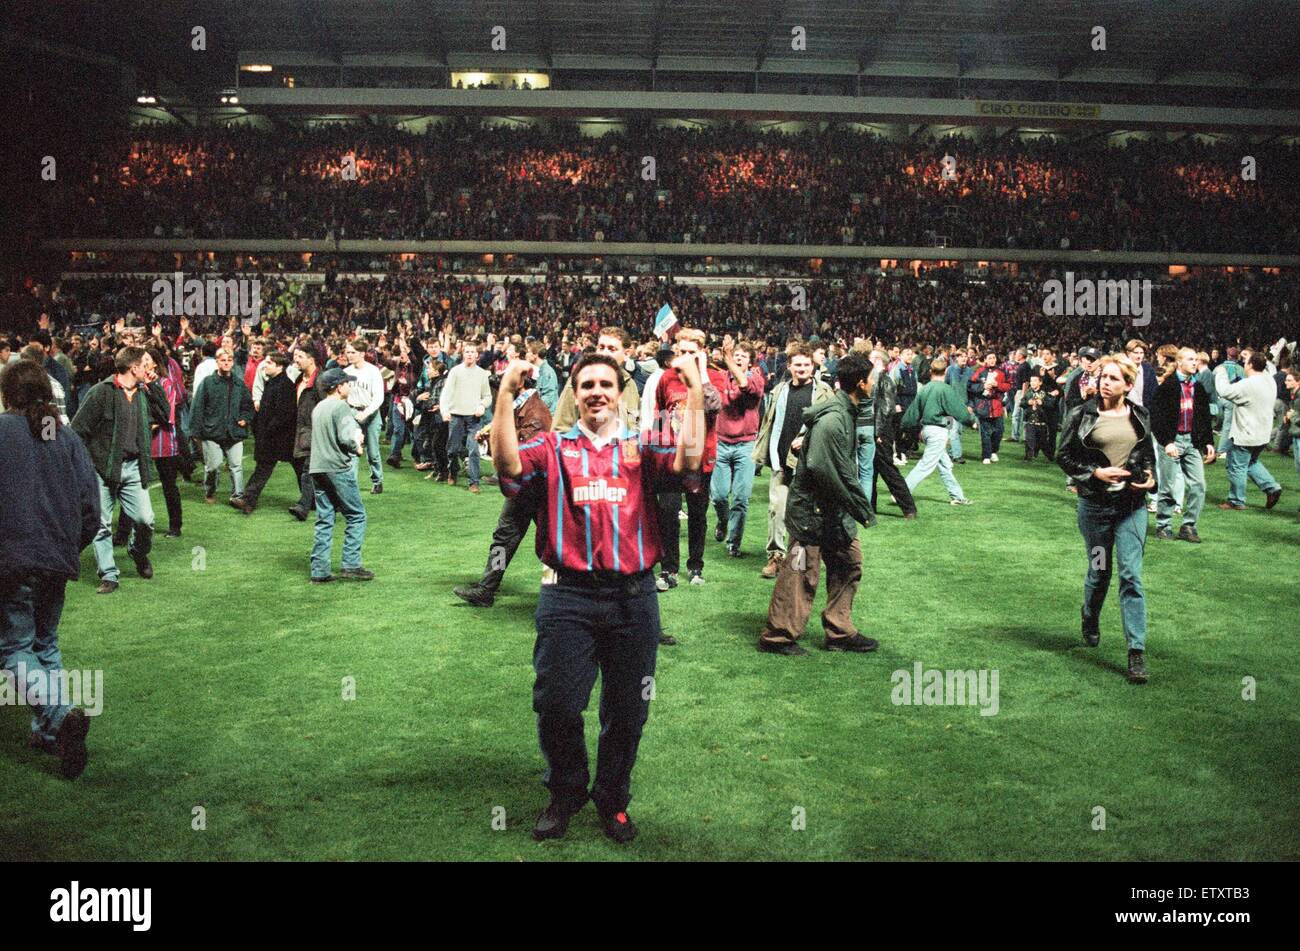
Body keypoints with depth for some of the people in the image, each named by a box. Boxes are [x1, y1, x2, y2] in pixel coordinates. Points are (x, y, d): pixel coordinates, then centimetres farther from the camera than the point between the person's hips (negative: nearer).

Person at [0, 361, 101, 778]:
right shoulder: (67, 437, 6)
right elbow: (90, 506, 4)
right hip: (59, 560, 5)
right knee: (46, 644, 18)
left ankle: (61, 714, -17)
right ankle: (49, 731, 20)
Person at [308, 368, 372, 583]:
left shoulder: (317, 408, 18)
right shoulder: (342, 407, -10)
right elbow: (346, 438, -20)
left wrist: (356, 436, 12)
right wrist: (358, 448, -1)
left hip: (317, 468, 8)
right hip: (339, 468, -8)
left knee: (324, 520, 9)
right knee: (356, 516, 1)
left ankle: (319, 571, 8)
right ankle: (351, 565, -4)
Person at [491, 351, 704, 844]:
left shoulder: (642, 448, 8)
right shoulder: (553, 448, 7)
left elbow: (688, 461, -11)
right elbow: (507, 463, -11)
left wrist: (695, 393, -18)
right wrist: (506, 396, -20)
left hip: (633, 597, 1)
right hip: (568, 596, 0)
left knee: (626, 711, 11)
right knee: (557, 706, 5)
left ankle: (613, 798, 33)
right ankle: (565, 793, 30)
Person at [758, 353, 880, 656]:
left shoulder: (846, 412, 9)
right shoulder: (831, 419, -23)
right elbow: (820, 468, -29)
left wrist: (860, 505, 12)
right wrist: (859, 506, -21)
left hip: (834, 511, 10)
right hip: (812, 508, -10)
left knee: (849, 563, 14)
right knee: (801, 572, -1)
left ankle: (840, 631, 25)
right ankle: (777, 636, 11)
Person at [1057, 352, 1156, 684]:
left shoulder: (1140, 416, 6)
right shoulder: (1082, 415, -3)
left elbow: (1149, 454, 19)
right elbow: (1063, 455, -1)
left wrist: (1151, 477, -1)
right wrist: (1096, 473, -14)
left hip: (1132, 505, 1)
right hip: (1095, 504, -1)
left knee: (1132, 575, -7)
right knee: (1099, 572, 11)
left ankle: (1137, 651, -6)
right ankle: (1090, 619, 44)